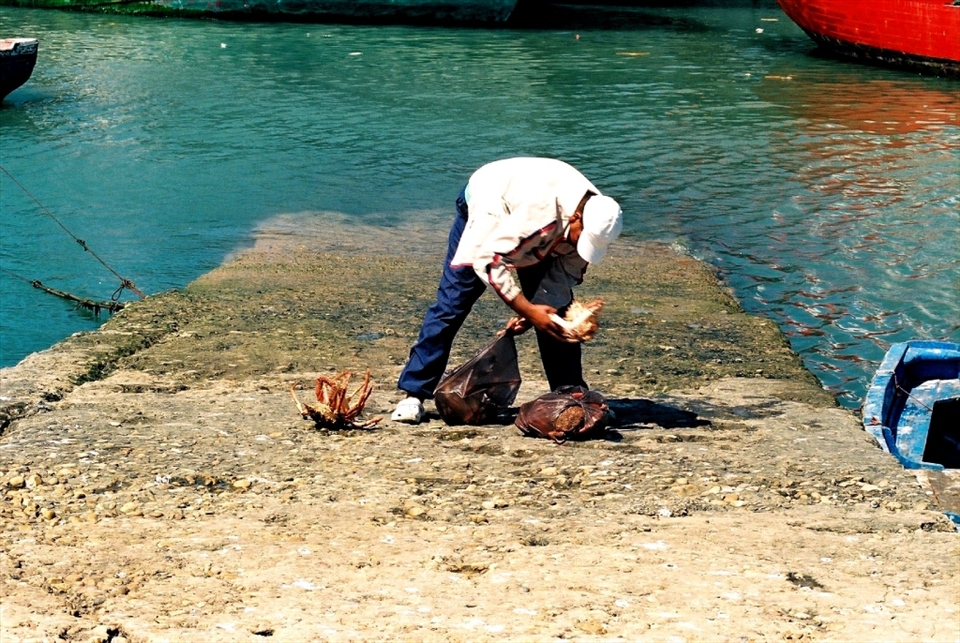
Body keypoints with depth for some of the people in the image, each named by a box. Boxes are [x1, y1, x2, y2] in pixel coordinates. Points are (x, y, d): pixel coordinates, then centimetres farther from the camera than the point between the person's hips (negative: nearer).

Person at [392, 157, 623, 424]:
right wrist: (527, 309, -43)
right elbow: (488, 259, -41)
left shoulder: (596, 217, -25)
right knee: (451, 304, -10)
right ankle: (414, 394, -6)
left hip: (537, 238, 5)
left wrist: (533, 311, -28)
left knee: (557, 313, -5)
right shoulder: (539, 208, -45)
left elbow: (565, 272, -14)